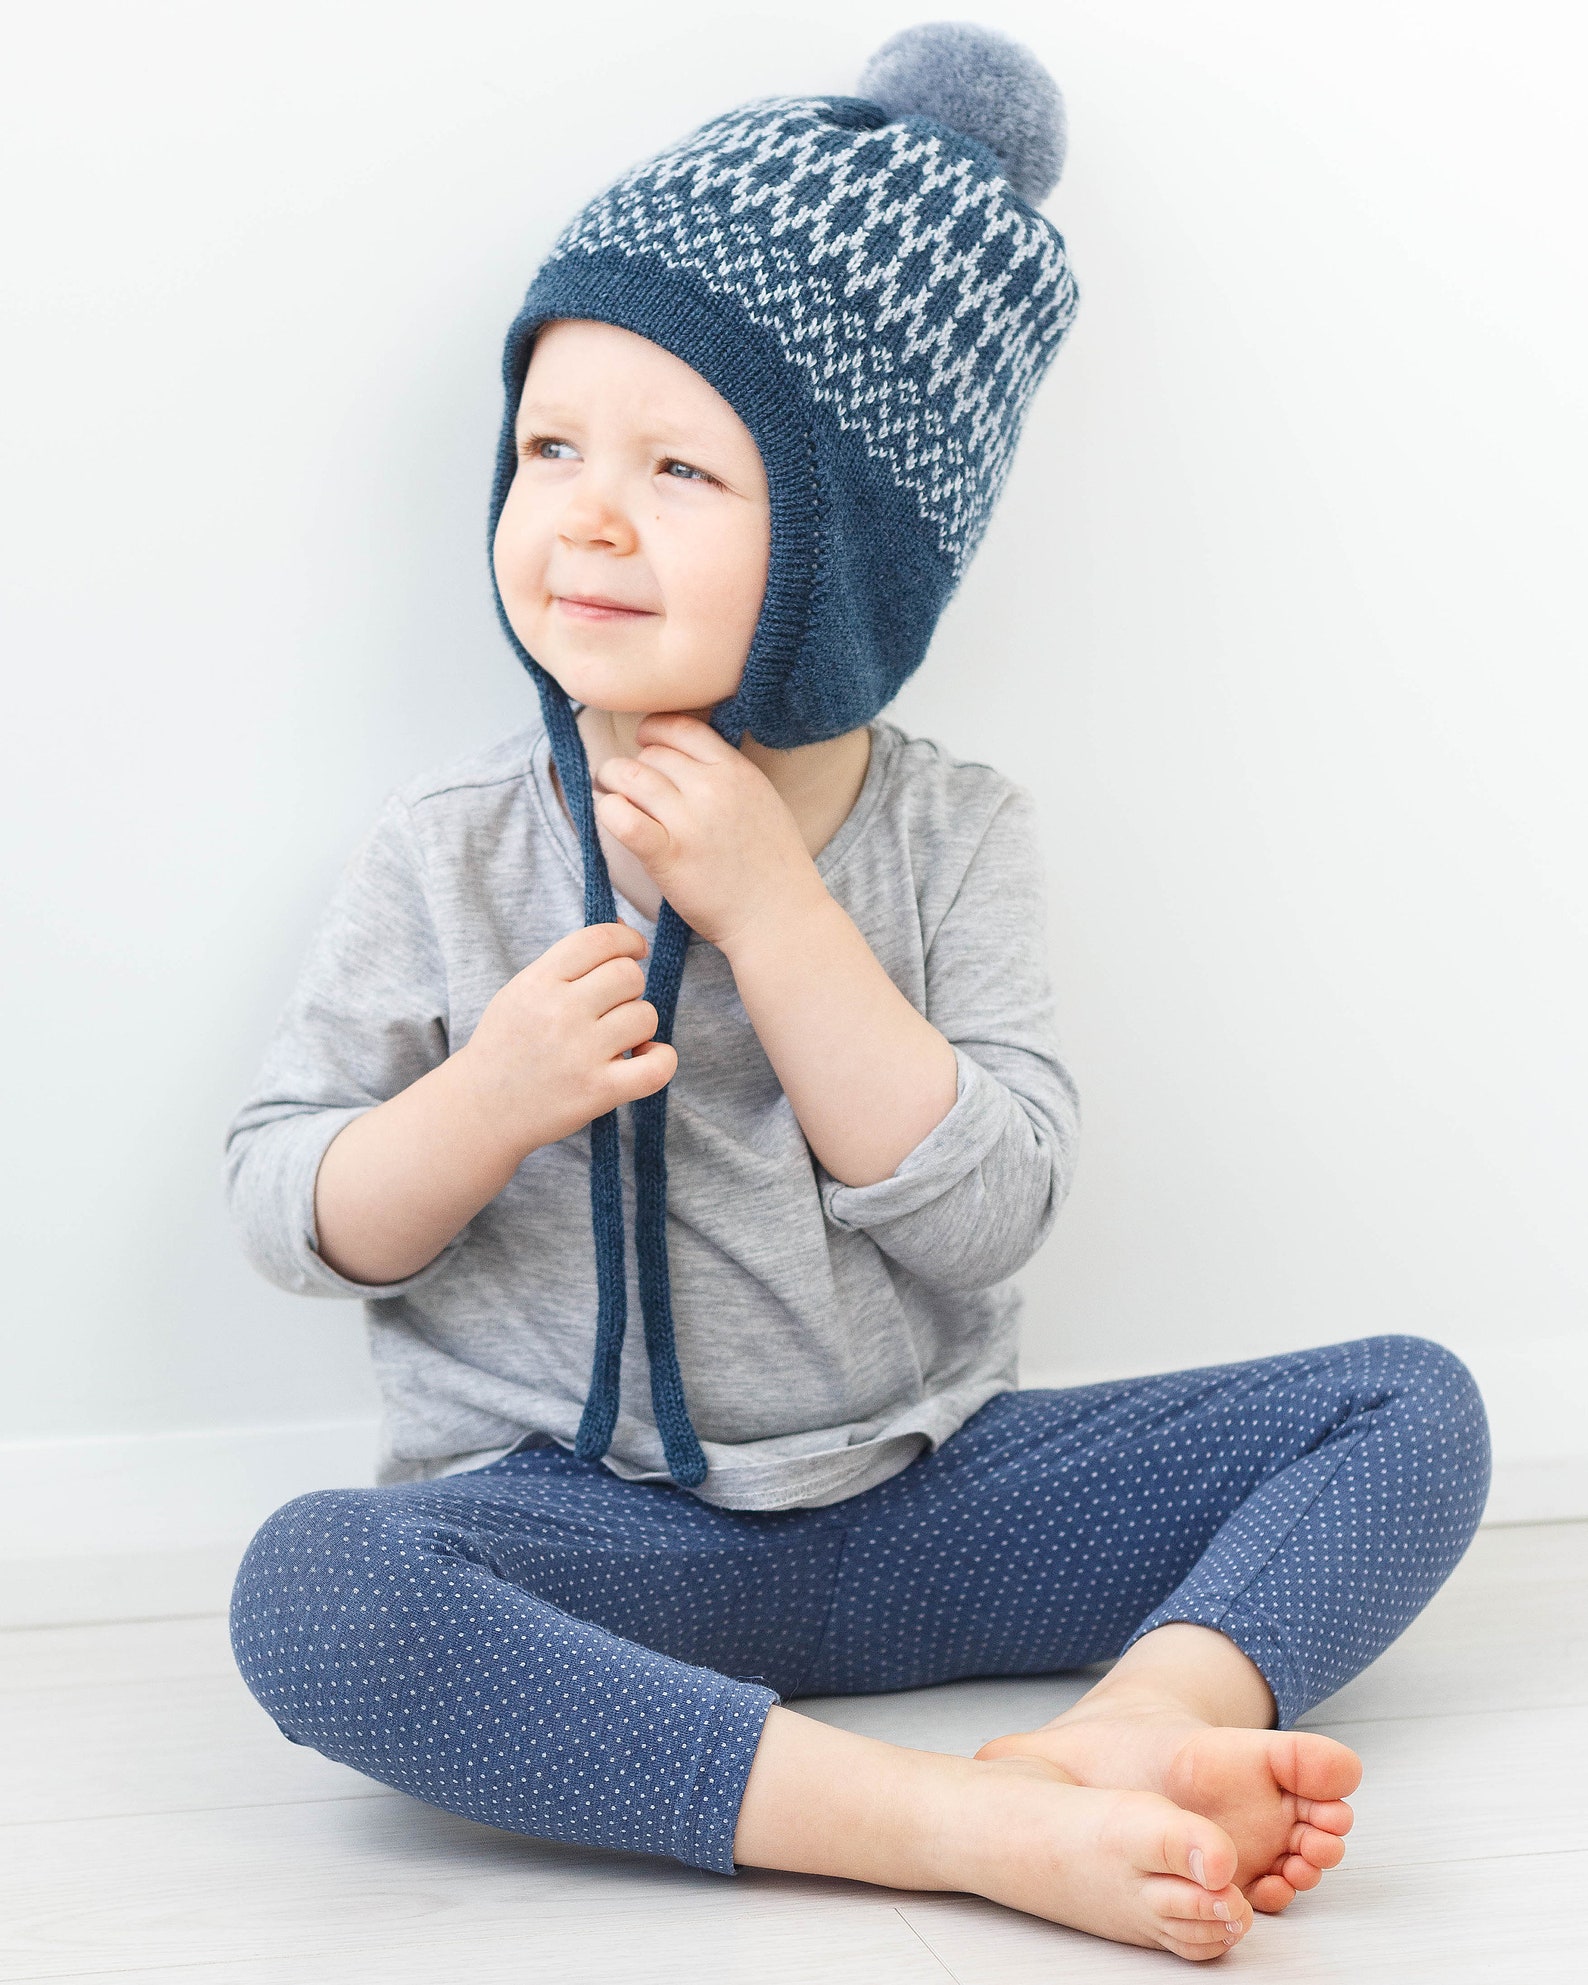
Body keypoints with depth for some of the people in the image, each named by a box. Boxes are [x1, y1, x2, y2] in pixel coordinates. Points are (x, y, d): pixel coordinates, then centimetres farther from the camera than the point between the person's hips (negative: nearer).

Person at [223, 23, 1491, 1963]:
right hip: (584, 1523, -1)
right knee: (309, 1590, -34)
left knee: (1411, 1404, -10)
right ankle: (975, 1825, -38)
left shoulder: (949, 832, -1)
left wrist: (767, 907, -20)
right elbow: (286, 1209, -1)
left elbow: (985, 1214, -12)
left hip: (920, 1486, 2)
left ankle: (1142, 1720, -35)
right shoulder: (451, 851, -3)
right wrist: (488, 1101, -21)